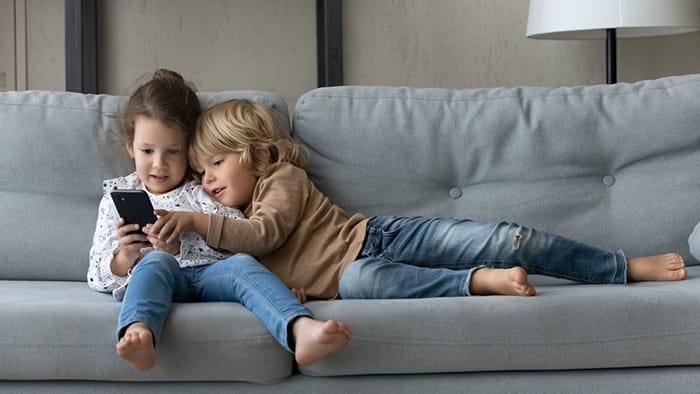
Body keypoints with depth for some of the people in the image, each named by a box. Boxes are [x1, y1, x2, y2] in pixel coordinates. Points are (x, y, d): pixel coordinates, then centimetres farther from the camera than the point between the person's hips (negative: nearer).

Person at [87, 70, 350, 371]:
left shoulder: (203, 191, 21)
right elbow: (98, 276, 18)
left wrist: (179, 245, -12)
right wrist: (124, 258, -7)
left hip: (210, 274, 1)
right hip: (154, 277, 0)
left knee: (241, 264, -32)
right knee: (156, 260, -35)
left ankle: (302, 331, -60)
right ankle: (137, 334, -66)